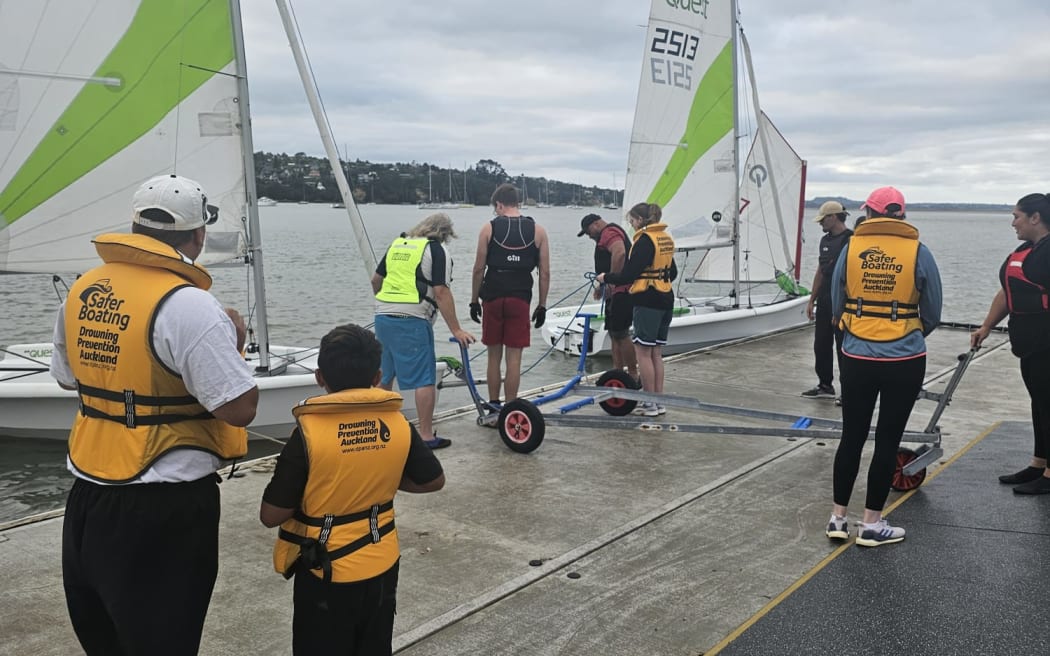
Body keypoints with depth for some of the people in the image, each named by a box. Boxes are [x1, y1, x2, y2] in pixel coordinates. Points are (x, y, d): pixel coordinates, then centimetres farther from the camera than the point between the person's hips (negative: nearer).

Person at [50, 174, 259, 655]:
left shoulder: (82, 291, 1)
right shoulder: (188, 306, -22)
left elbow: (66, 378, 15)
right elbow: (240, 408, -21)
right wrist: (233, 341, -6)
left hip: (88, 494, 7)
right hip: (164, 509, -7)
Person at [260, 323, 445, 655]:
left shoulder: (309, 432, -20)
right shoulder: (399, 425, -8)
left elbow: (271, 515, -16)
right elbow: (434, 480, 6)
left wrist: (309, 492, 2)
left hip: (326, 572, -4)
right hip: (381, 566, 4)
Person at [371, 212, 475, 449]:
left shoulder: (397, 244, 17)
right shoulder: (436, 250, -3)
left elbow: (375, 280, 25)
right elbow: (441, 292, -11)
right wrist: (456, 330, -10)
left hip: (382, 317, 7)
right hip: (411, 321, -7)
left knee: (384, 375, 20)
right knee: (425, 379, -1)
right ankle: (427, 437, 0)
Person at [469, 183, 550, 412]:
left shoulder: (489, 228, 1)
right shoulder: (537, 230, 4)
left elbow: (479, 269, 0)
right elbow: (545, 273, 3)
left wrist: (474, 300, 10)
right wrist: (542, 305, 10)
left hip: (493, 298, 0)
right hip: (520, 300, 0)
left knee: (494, 356, 13)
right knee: (514, 359, 4)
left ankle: (493, 406, 20)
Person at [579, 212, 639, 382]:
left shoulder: (609, 232, -9)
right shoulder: (613, 233, 26)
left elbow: (619, 253, -29)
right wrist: (602, 285, 26)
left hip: (621, 291, -11)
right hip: (617, 292, 11)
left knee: (620, 334, -10)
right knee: (614, 334, 13)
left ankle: (634, 376, -5)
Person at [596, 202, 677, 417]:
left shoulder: (644, 240, -14)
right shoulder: (666, 238, 13)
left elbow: (628, 275, -16)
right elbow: (672, 272, 22)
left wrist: (606, 278, -1)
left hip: (647, 301, -9)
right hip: (666, 299, 9)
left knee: (643, 351, -3)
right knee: (655, 353, 13)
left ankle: (650, 404, 0)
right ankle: (658, 401, 17)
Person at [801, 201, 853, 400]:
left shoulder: (851, 239, -13)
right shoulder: (825, 240, 14)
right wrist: (812, 300, 17)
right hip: (824, 302, 8)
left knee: (843, 348, -2)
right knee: (821, 345, 13)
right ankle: (825, 386, 25)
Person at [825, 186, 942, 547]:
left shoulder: (851, 248, -4)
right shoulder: (918, 252, -6)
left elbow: (836, 305, 4)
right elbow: (932, 315, 4)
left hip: (856, 359, 2)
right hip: (905, 362, -1)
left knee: (851, 437, 12)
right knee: (887, 440, 7)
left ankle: (838, 518, 19)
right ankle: (872, 525, 15)